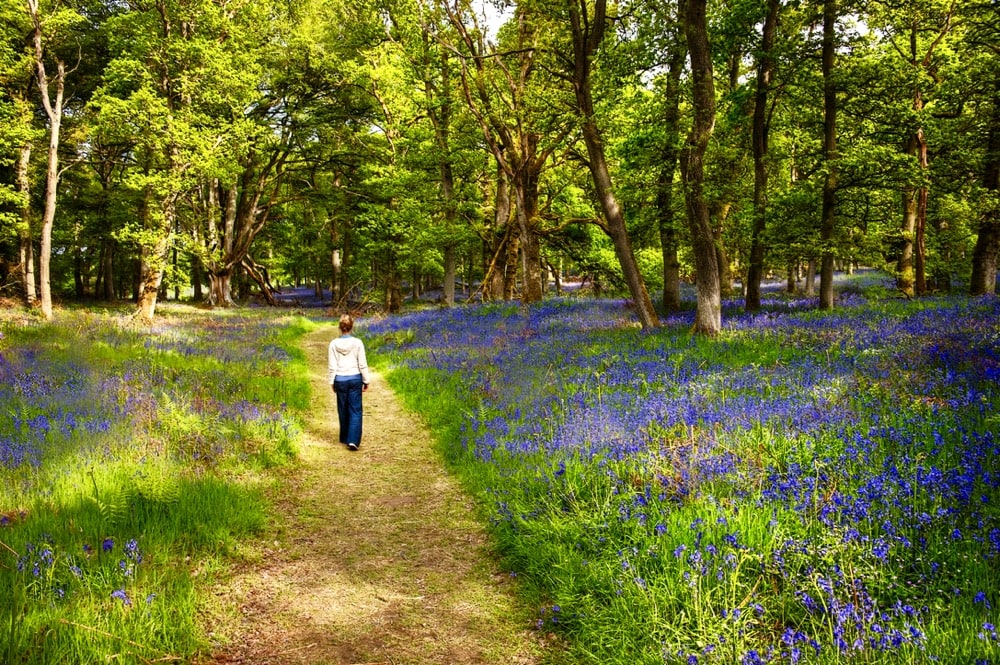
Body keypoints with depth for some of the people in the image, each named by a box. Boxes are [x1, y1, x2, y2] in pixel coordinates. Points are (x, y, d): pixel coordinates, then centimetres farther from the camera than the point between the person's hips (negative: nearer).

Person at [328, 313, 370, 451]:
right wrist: (366, 381, 6)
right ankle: (353, 440, -10)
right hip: (355, 379, -1)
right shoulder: (358, 343, -7)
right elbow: (362, 364, -4)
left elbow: (332, 366, -1)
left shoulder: (334, 344, -5)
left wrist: (332, 382, 9)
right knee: (355, 410, 2)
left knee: (343, 410, 14)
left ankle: (345, 438, 25)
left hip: (340, 379, 1)